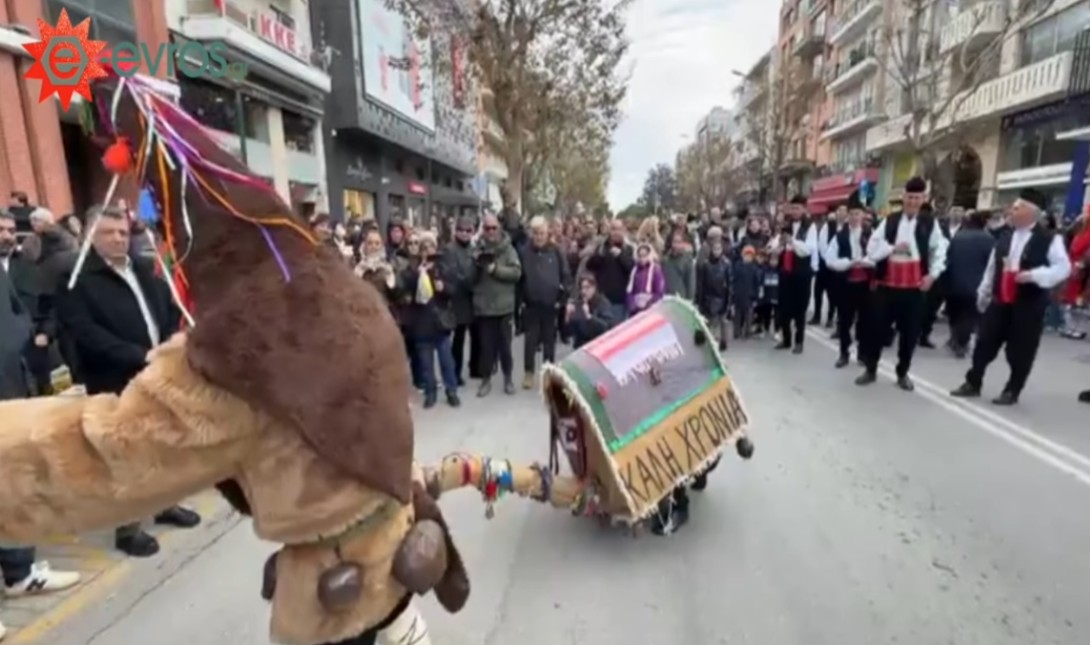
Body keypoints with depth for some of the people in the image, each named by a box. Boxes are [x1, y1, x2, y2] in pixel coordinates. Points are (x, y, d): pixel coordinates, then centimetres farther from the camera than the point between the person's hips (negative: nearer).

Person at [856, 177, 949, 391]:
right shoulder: (888, 222, 3)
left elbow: (939, 251, 8)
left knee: (910, 332, 7)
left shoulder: (930, 224, 3)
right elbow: (871, 251, -1)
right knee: (879, 328, 5)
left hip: (914, 287, 0)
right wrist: (893, 248, -15)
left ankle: (902, 373, 23)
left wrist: (933, 274, -4)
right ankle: (870, 369, 20)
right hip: (887, 284, 0)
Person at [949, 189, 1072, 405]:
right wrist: (983, 293, 16)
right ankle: (972, 383, 18)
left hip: (1028, 305, -4)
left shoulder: (1049, 239, -7)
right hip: (999, 301, 4)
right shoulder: (1005, 237, 9)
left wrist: (1034, 275, -25)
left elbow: (1063, 268, -10)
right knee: (985, 343, 7)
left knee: (1020, 351, 5)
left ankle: (1012, 391, 19)